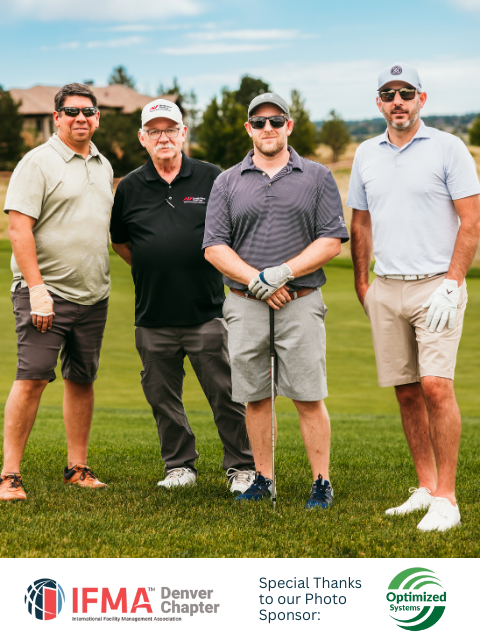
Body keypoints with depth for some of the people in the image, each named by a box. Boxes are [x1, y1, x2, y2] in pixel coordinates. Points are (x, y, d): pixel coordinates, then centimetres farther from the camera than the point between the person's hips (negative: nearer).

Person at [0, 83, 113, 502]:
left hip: (93, 294, 7)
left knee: (82, 379, 10)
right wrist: (37, 289, -19)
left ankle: (78, 468, 19)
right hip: (46, 292, -6)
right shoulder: (38, 162, -7)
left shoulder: (104, 166, 16)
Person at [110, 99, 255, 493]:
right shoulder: (130, 188, 7)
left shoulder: (211, 179, 2)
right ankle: (180, 465, 22)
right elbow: (120, 241, 19)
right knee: (163, 397, 9)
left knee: (226, 393, -2)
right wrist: (152, 270, 10)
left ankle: (242, 467, 8)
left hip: (207, 312, -2)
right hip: (153, 316, 3)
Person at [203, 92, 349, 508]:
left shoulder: (317, 177, 6)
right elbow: (215, 247, 3)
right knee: (255, 397, 6)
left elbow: (332, 241, -1)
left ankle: (322, 482, 2)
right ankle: (263, 479, 16)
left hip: (301, 302, -2)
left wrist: (282, 273, -12)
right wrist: (257, 281, -9)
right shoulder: (227, 182, 10)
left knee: (308, 398, -4)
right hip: (245, 305, 2)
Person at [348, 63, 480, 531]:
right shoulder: (366, 154, 13)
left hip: (435, 286, -5)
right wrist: (362, 285, 14)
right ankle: (425, 486, 15)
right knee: (406, 392, 6)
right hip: (386, 289, 5)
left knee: (436, 386, -14)